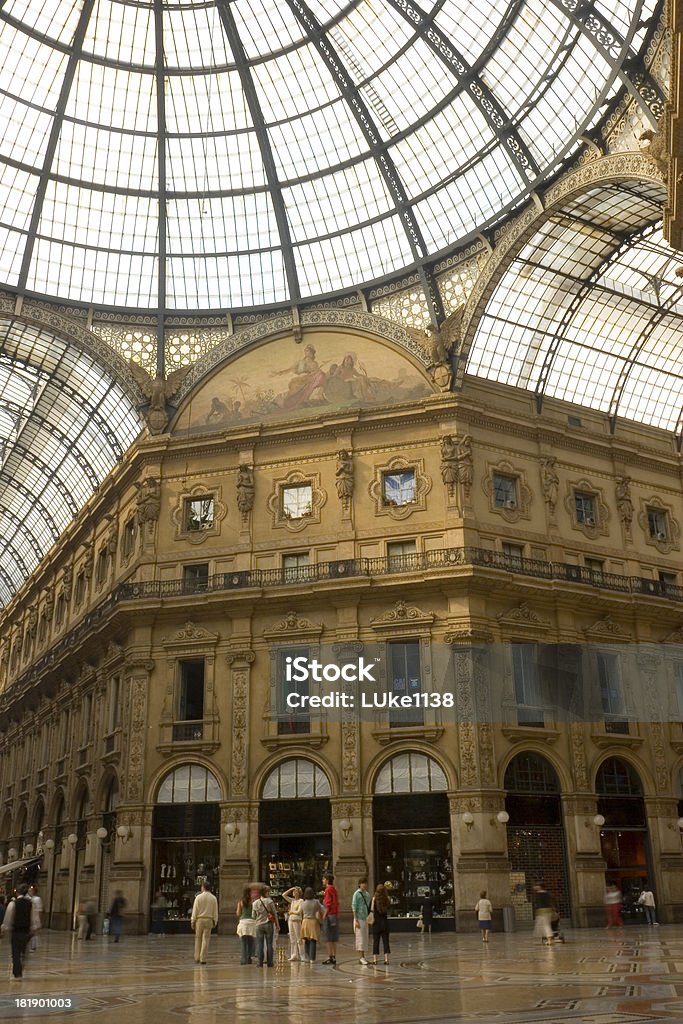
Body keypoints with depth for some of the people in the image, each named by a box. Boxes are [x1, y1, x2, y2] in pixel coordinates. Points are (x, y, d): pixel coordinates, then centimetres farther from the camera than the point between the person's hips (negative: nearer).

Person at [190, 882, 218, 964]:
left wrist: (192, 921, 1)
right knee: (206, 939, 2)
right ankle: (203, 959, 0)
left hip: (199, 919, -1)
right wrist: (215, 921, 13)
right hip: (209, 920, 1)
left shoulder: (198, 897, -5)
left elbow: (195, 910, -4)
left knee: (198, 939, 10)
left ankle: (197, 958, 13)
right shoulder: (213, 898, 3)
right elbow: (215, 911, 6)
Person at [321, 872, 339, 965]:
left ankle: (330, 957, -6)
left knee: (328, 938, -5)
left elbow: (328, 904, -18)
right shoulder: (334, 889, 15)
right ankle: (334, 957, 13)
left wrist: (324, 915, -15)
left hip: (329, 915, -9)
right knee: (334, 938, 11)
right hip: (336, 915, 9)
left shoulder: (328, 890, -12)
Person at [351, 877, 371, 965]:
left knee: (366, 938, 7)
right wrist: (356, 920, -17)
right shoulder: (356, 894, -7)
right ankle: (362, 957, -5)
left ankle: (363, 957, 12)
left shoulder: (367, 894, 14)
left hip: (367, 918, 7)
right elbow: (354, 907, -11)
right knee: (361, 937, -7)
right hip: (360, 919, -7)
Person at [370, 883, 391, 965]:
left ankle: (375, 959, 5)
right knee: (385, 940, 8)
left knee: (375, 941, 5)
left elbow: (371, 910, -10)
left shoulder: (374, 898, -9)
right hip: (385, 921, 2)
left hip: (376, 922, -2)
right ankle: (386, 958, 5)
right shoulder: (387, 899, -2)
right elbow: (388, 910, 7)